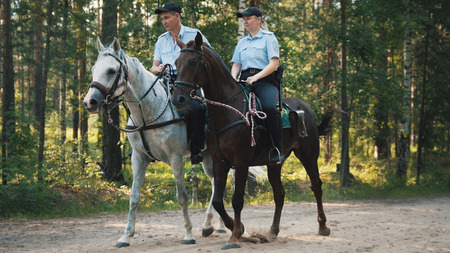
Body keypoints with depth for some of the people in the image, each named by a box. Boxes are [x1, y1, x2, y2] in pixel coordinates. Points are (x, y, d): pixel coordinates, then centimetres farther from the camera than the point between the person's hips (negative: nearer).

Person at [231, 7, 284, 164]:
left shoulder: (269, 38, 6)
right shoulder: (242, 42, 24)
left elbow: (274, 63, -5)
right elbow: (236, 64, 20)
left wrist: (255, 77, -18)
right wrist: (233, 80, -3)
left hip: (265, 81, -5)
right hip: (244, 82, 5)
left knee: (270, 107, -36)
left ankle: (278, 150, -29)